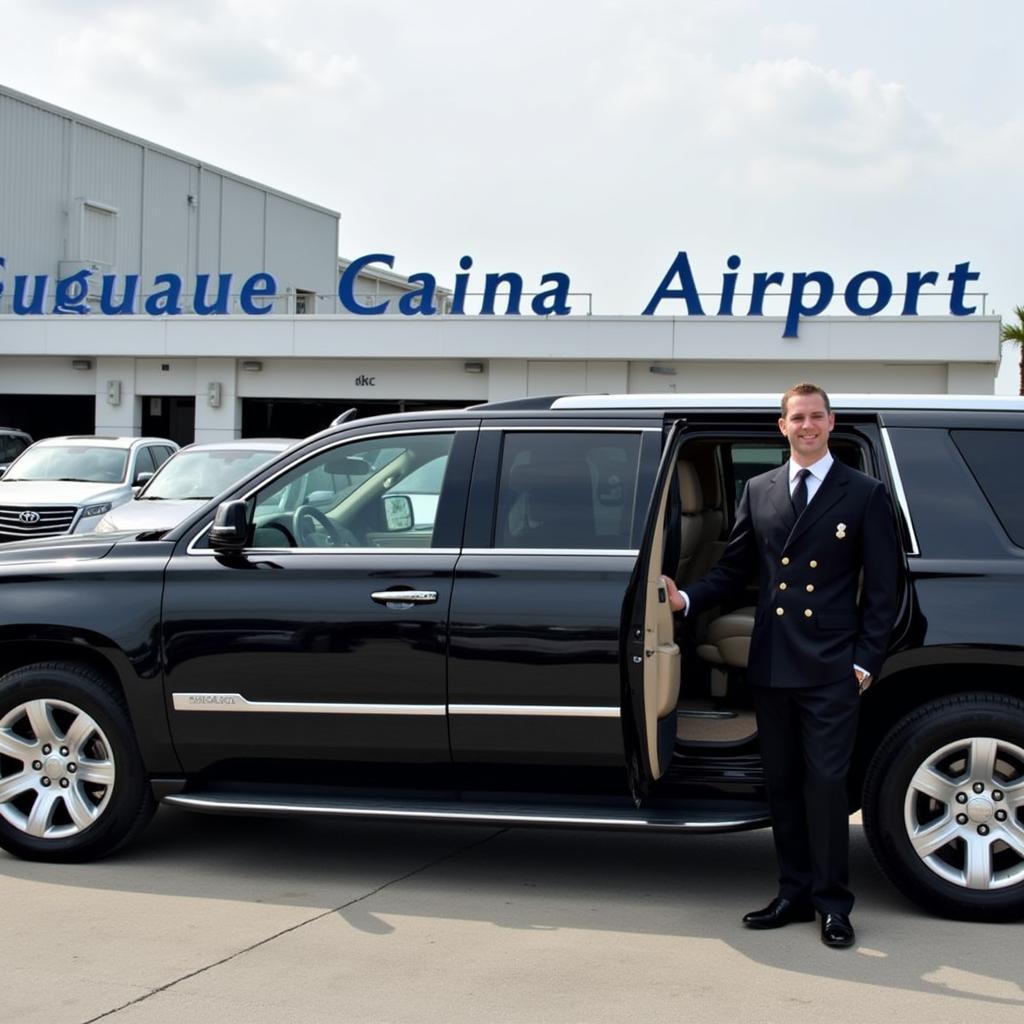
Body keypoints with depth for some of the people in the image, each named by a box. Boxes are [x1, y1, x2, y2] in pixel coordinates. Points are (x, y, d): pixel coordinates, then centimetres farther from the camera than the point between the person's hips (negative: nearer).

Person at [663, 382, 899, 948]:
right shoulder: (758, 491, 11)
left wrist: (865, 661, -6)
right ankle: (794, 893, 21)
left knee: (825, 783, -5)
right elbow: (733, 568, 13)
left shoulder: (864, 494, 1)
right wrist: (687, 598, -3)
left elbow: (882, 589, 0)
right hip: (771, 666, 4)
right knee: (782, 784, 10)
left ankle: (832, 902, 6)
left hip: (831, 669, -4)